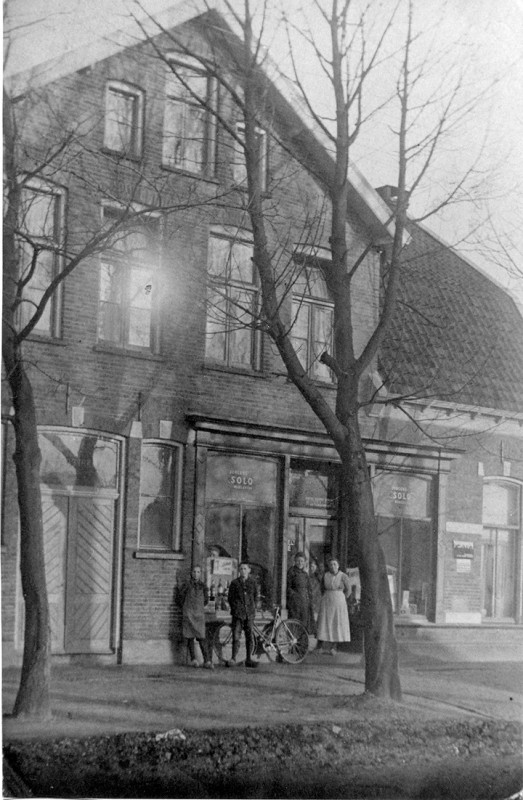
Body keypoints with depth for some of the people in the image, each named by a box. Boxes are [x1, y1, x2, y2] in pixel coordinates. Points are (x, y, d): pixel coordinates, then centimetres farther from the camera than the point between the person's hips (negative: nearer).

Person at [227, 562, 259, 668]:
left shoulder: (252, 583, 10)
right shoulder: (234, 583, 4)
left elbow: (255, 597, 16)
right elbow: (230, 598, 7)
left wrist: (253, 610, 6)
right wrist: (235, 609, -1)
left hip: (249, 614, 2)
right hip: (237, 614, -2)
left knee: (249, 637, 4)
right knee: (236, 636, -7)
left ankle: (249, 659, 11)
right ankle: (234, 659, -6)